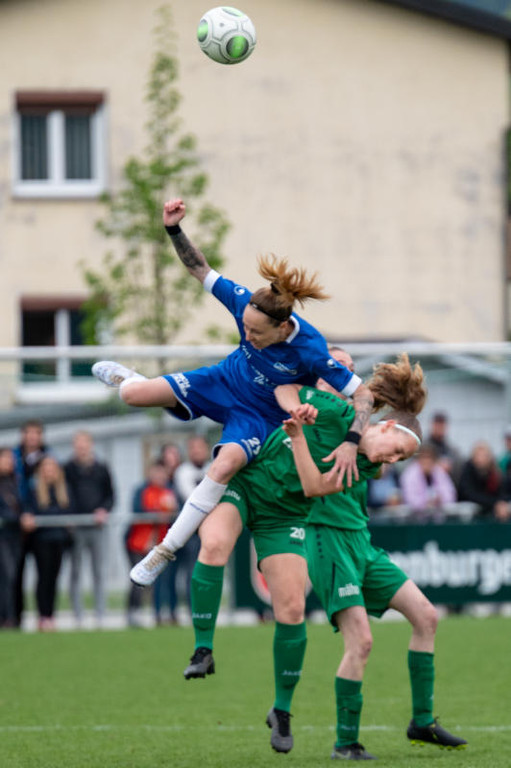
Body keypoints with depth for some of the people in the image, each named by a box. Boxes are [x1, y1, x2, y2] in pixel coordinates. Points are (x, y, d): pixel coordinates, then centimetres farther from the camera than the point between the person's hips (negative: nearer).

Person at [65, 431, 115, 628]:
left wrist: (104, 510, -6)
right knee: (75, 573, 1)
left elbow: (110, 495, 13)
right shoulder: (67, 470, 4)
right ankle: (78, 617, 3)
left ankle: (100, 616, 5)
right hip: (75, 528, -1)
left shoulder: (102, 470, 9)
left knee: (99, 573, 3)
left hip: (97, 528, 1)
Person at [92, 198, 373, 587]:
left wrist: (351, 444, -40)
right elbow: (202, 270, -13)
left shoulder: (311, 351, -37)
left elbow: (363, 394, -29)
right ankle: (128, 378, 34)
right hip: (226, 382, 4)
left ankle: (166, 550, -20)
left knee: (224, 466, -33)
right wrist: (174, 229, -28)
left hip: (260, 416, -4)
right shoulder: (246, 304, -27)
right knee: (132, 395, -9)